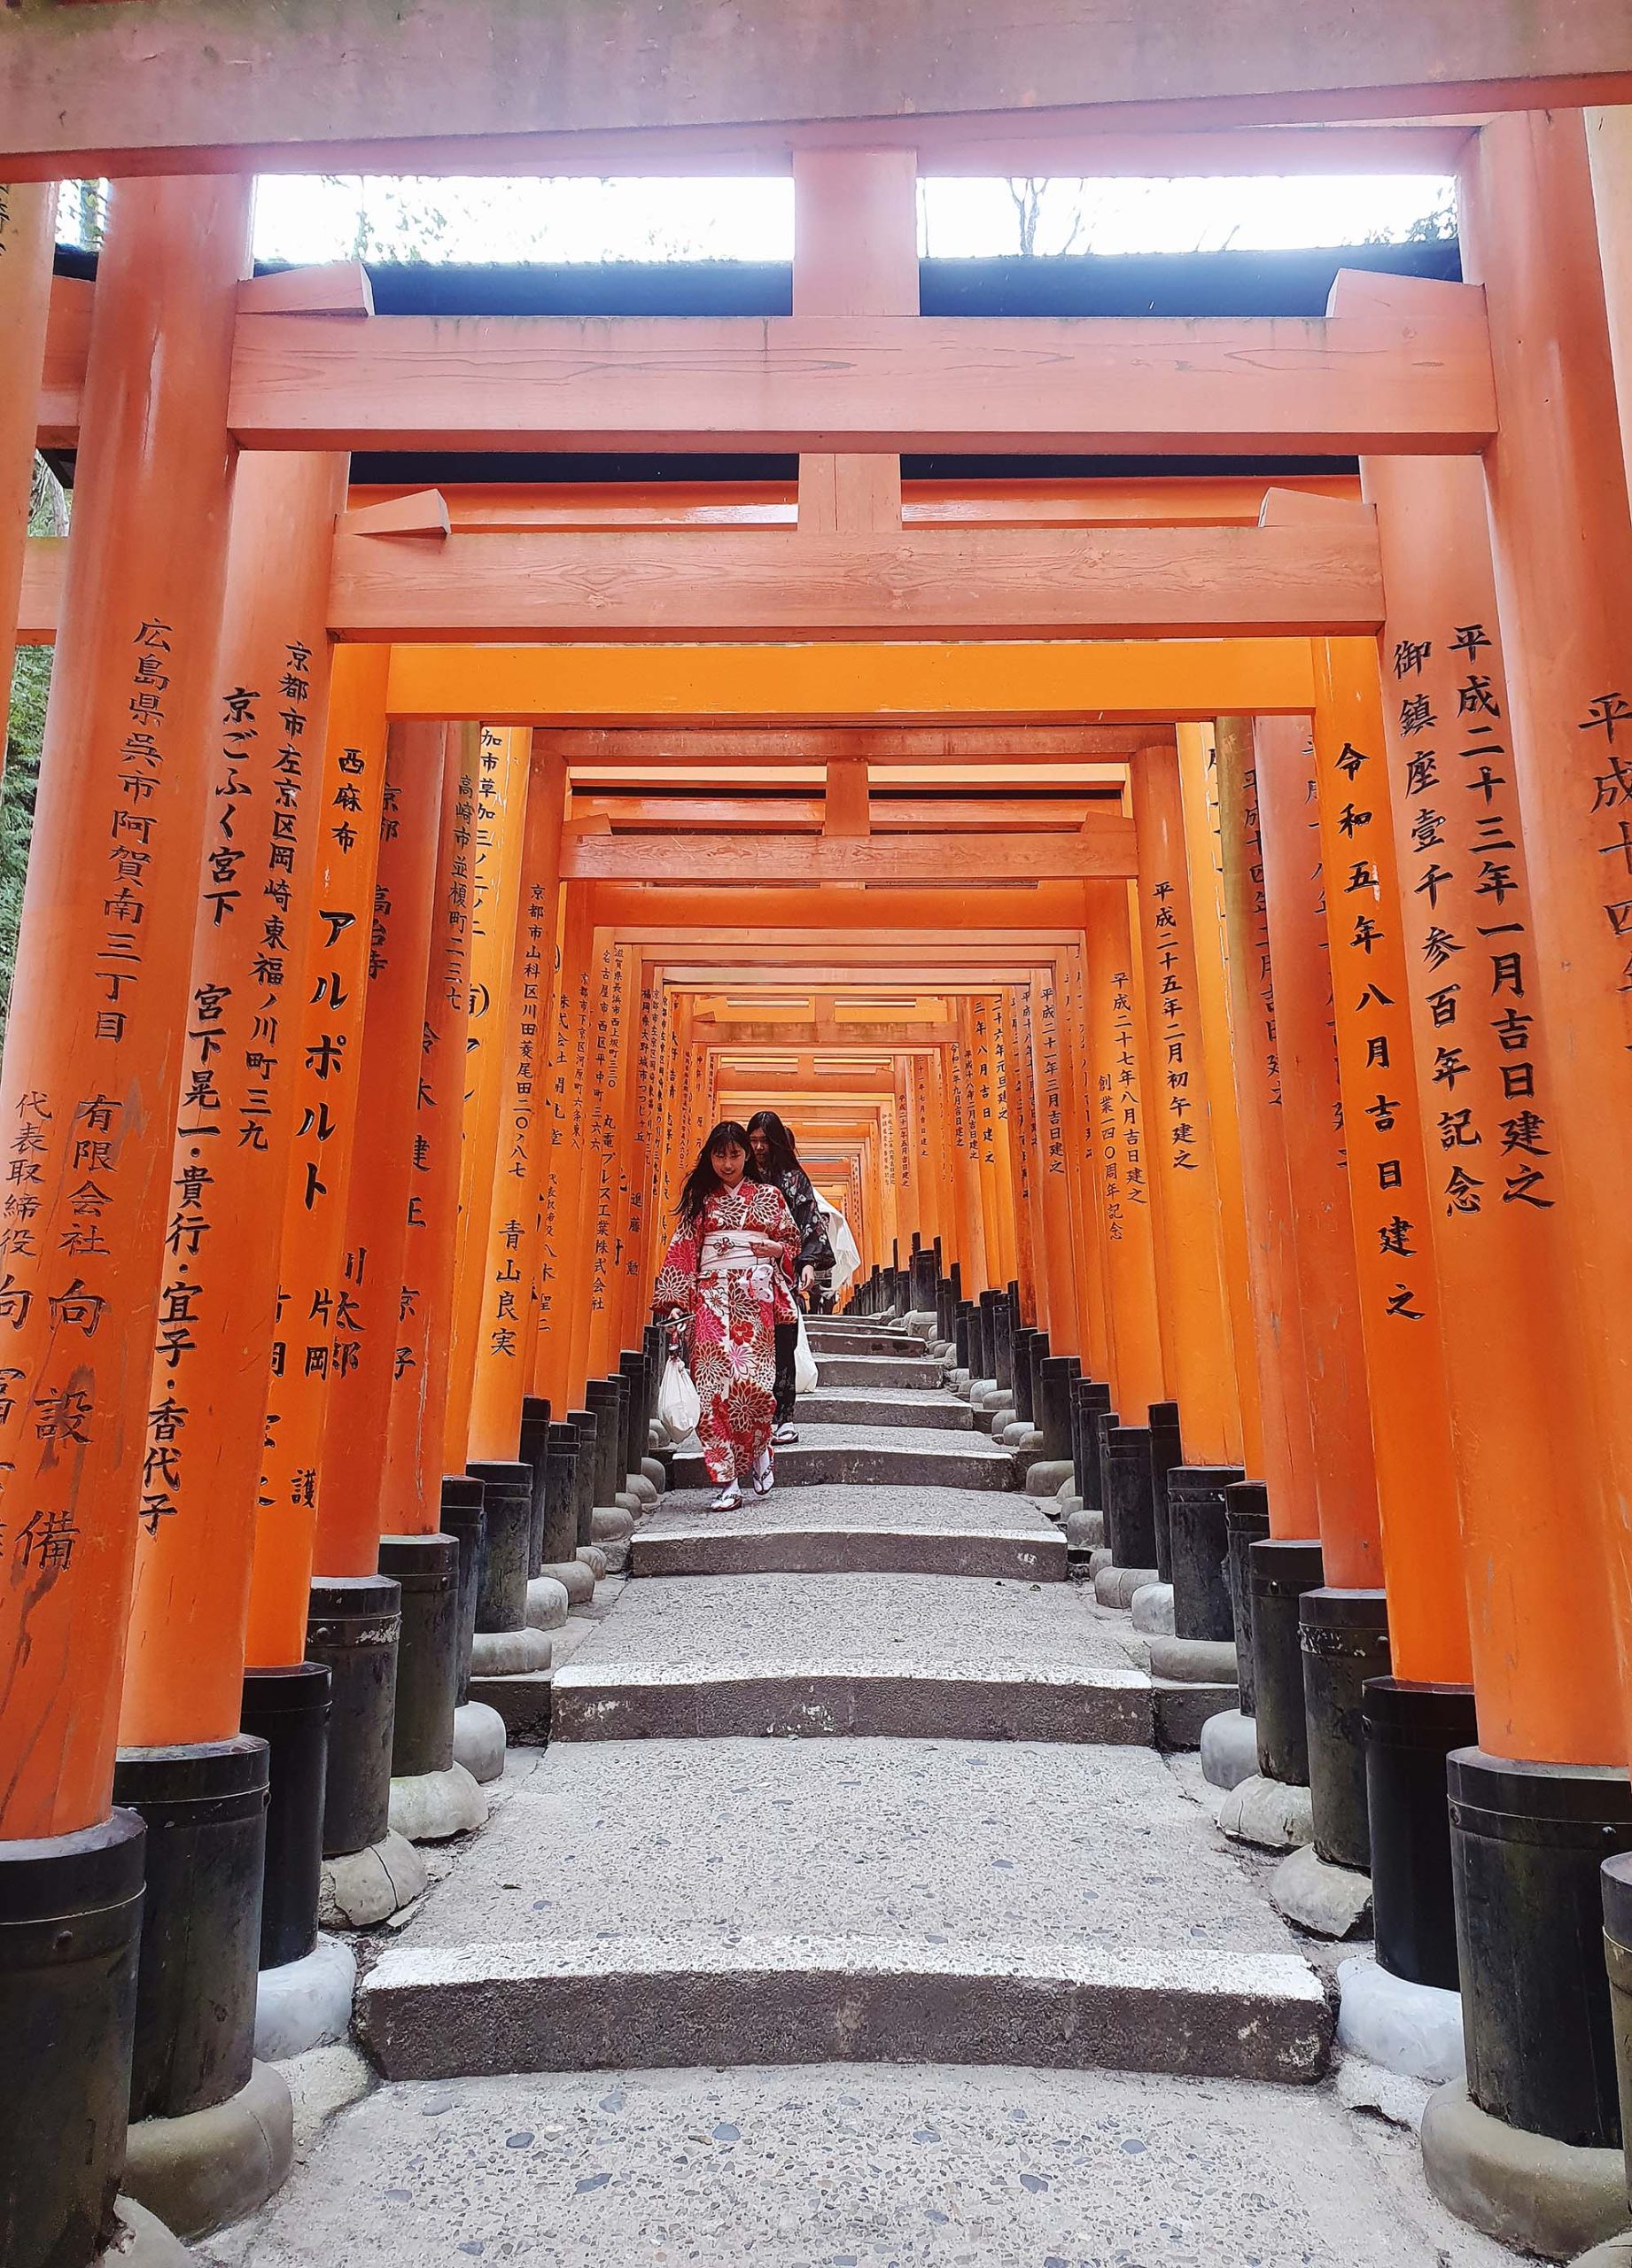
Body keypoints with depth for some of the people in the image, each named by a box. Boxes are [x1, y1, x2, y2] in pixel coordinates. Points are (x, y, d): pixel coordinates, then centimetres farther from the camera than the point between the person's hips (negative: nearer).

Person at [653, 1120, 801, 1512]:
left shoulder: (769, 1196, 13)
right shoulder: (699, 1199, 14)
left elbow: (793, 1242, 18)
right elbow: (682, 1251, 8)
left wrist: (776, 1248, -5)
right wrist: (676, 1301, -1)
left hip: (755, 1294, -1)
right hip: (711, 1295, 1)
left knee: (751, 1378, -15)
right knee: (714, 1382, -9)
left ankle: (759, 1447, 15)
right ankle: (728, 1482, -4)